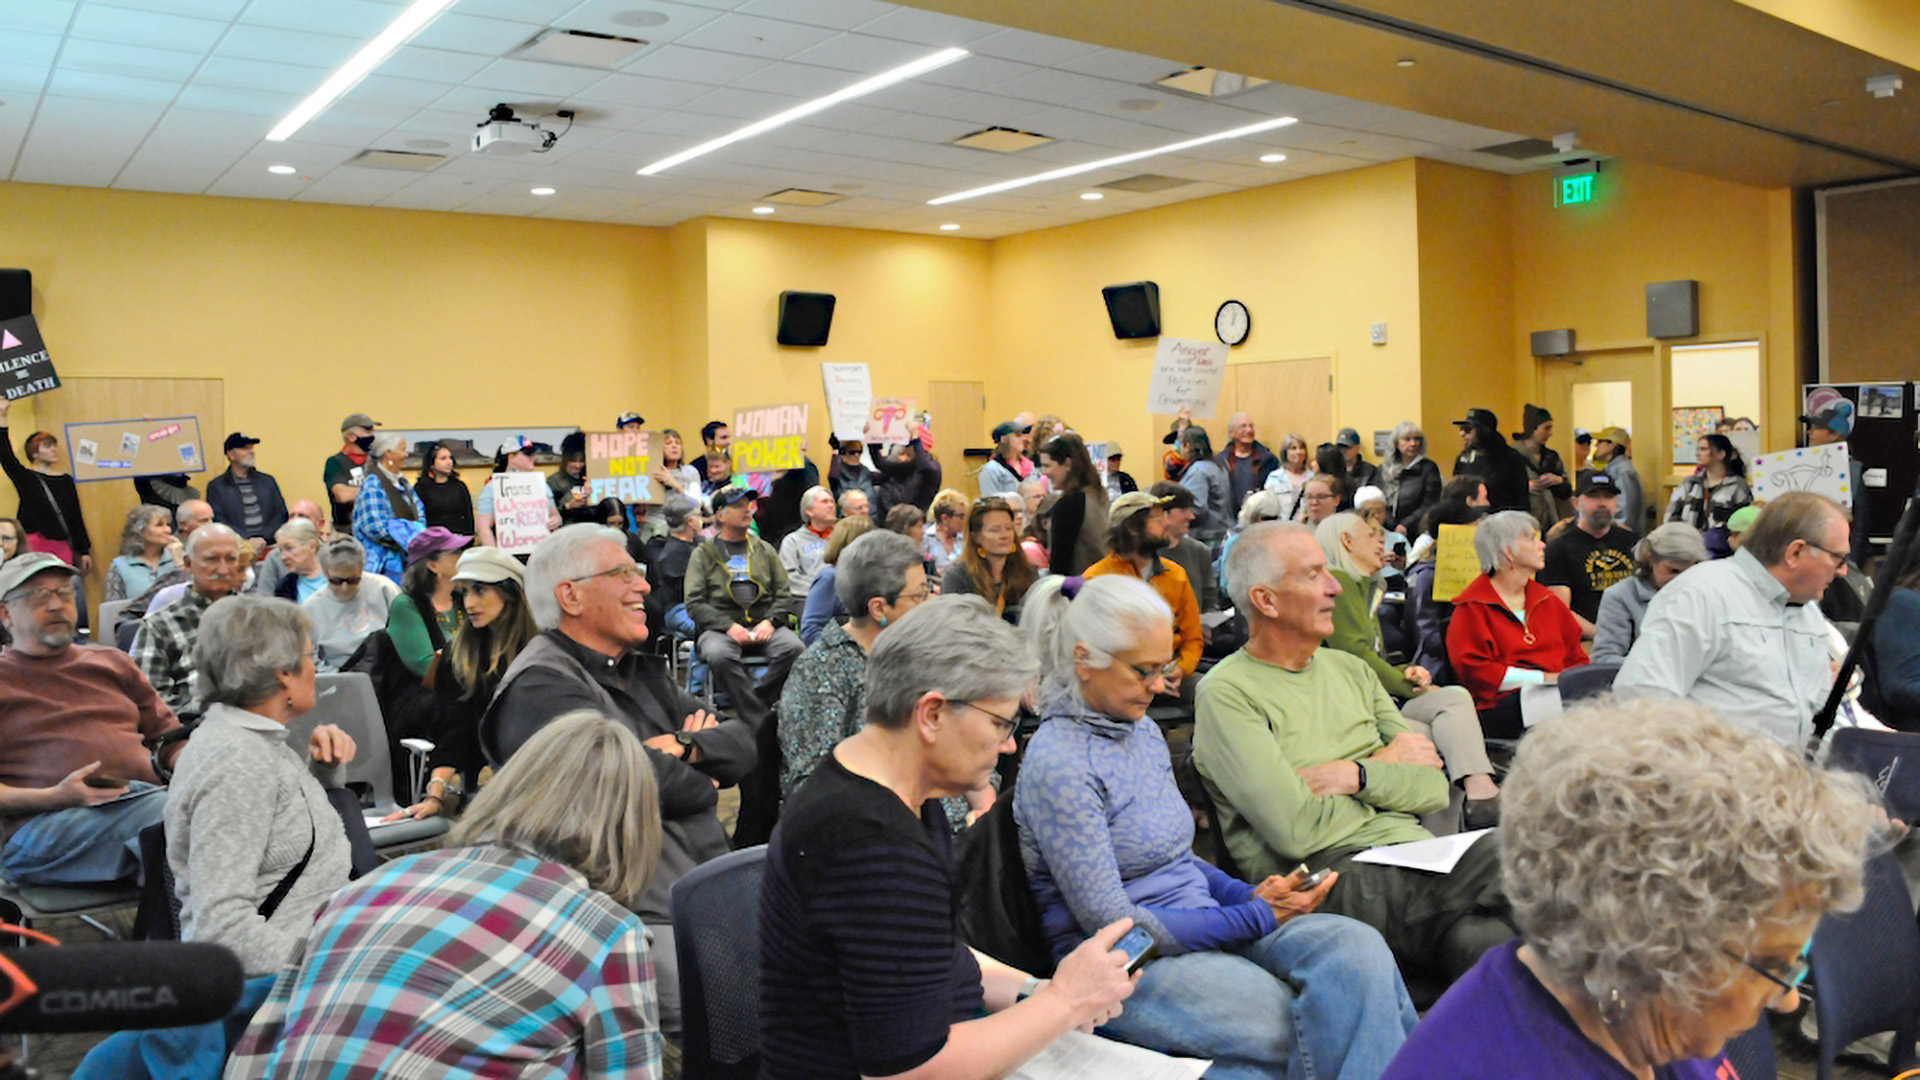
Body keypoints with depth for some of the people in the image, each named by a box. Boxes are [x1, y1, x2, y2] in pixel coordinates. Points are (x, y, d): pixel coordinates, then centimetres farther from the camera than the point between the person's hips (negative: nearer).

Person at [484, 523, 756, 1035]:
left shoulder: (642, 673, 20)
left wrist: (684, 746, -8)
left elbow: (742, 743, 13)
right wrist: (700, 782, 1)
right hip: (642, 917, -8)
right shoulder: (541, 686, -8)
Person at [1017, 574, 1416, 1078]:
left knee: (1356, 946, -20)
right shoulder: (1057, 765, -17)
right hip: (1132, 968, -8)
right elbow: (1108, 922, -18)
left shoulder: (1144, 733, 10)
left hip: (1205, 925, 8)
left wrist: (1252, 896, -1)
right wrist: (1256, 917, -14)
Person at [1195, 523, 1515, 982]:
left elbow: (1434, 789, 13)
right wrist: (1384, 765, 2)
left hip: (1410, 847, 7)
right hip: (1326, 875, -7)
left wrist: (1354, 775, -7)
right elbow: (1294, 831, -14)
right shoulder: (1227, 693, -3)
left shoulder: (1350, 670, 20)